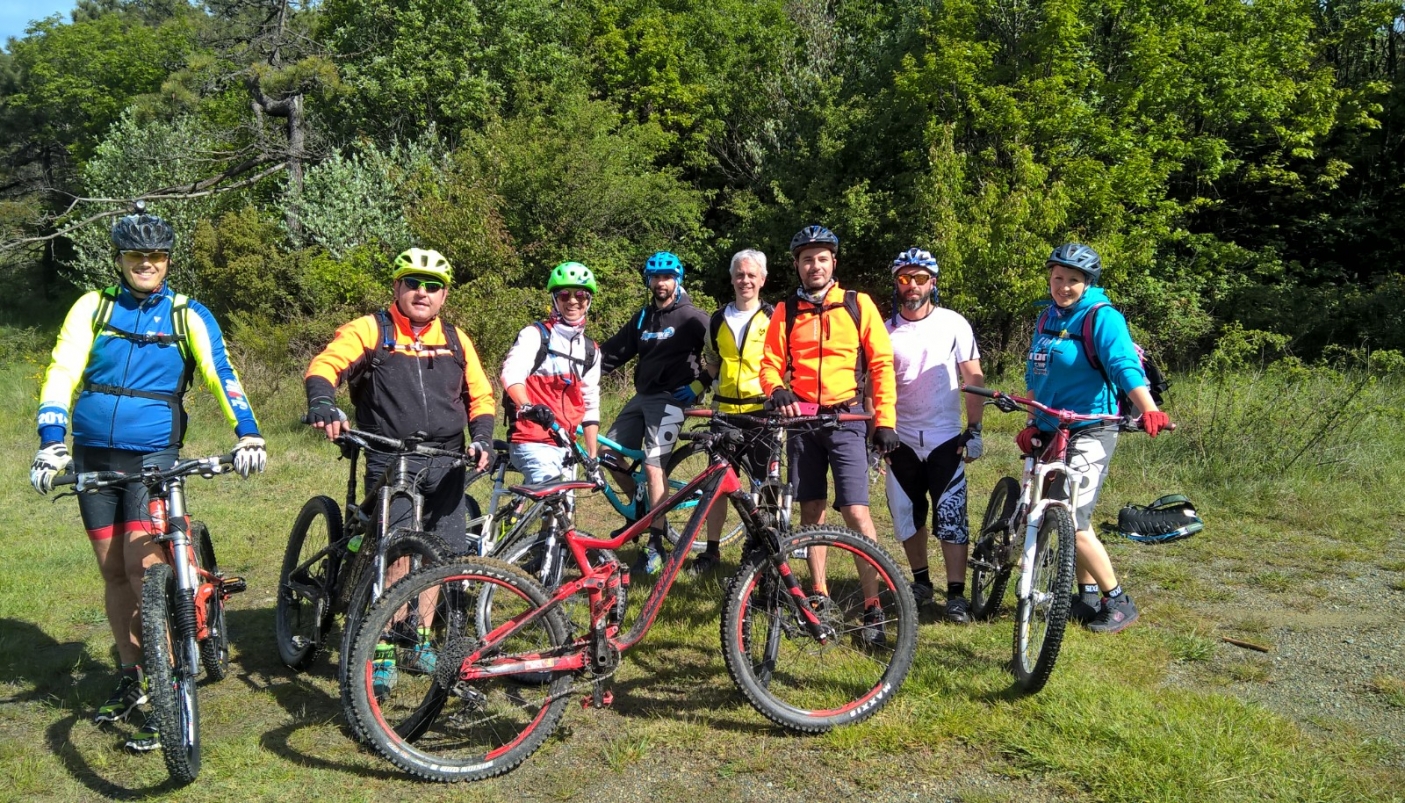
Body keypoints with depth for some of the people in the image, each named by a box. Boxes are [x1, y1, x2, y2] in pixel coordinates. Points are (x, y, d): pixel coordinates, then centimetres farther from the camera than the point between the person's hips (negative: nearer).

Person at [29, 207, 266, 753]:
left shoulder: (189, 316, 0)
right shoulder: (93, 307, 4)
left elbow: (221, 374, -11)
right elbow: (62, 373, -5)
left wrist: (248, 433, -26)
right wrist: (51, 441, -19)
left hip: (153, 457, -3)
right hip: (93, 457, 3)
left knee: (143, 563, -14)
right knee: (113, 570, 9)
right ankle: (130, 680, 24)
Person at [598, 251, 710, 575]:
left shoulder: (692, 317, -5)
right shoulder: (643, 318, 14)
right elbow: (613, 353, 12)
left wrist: (699, 384, -12)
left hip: (671, 398, -7)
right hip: (643, 396, 8)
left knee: (652, 465, -16)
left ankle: (656, 545, -9)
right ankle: (641, 511, 23)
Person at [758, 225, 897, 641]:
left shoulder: (858, 305, 1)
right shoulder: (786, 311, 8)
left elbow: (881, 363, 1)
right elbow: (771, 362, 8)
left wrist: (885, 420, -5)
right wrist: (776, 390, -15)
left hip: (845, 418, -3)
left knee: (855, 512, -11)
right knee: (811, 509, 10)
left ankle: (873, 607, -5)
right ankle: (819, 594, 22)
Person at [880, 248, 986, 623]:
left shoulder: (953, 324, -2)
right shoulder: (886, 331, 3)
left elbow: (974, 378, -1)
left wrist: (974, 430, -6)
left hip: (945, 438, -3)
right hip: (902, 439, 3)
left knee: (951, 517, -5)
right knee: (906, 515, 10)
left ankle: (956, 594, 2)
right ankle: (921, 582, 26)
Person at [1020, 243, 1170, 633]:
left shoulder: (1103, 318, -11)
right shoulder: (1047, 317, 11)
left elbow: (1125, 366, -26)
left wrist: (1149, 410, -40)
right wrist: (1032, 423, 9)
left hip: (1089, 433, -7)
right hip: (1050, 431, 7)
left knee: (1071, 520, -11)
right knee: (1073, 516, 14)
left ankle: (1118, 602, 5)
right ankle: (1089, 595, 28)